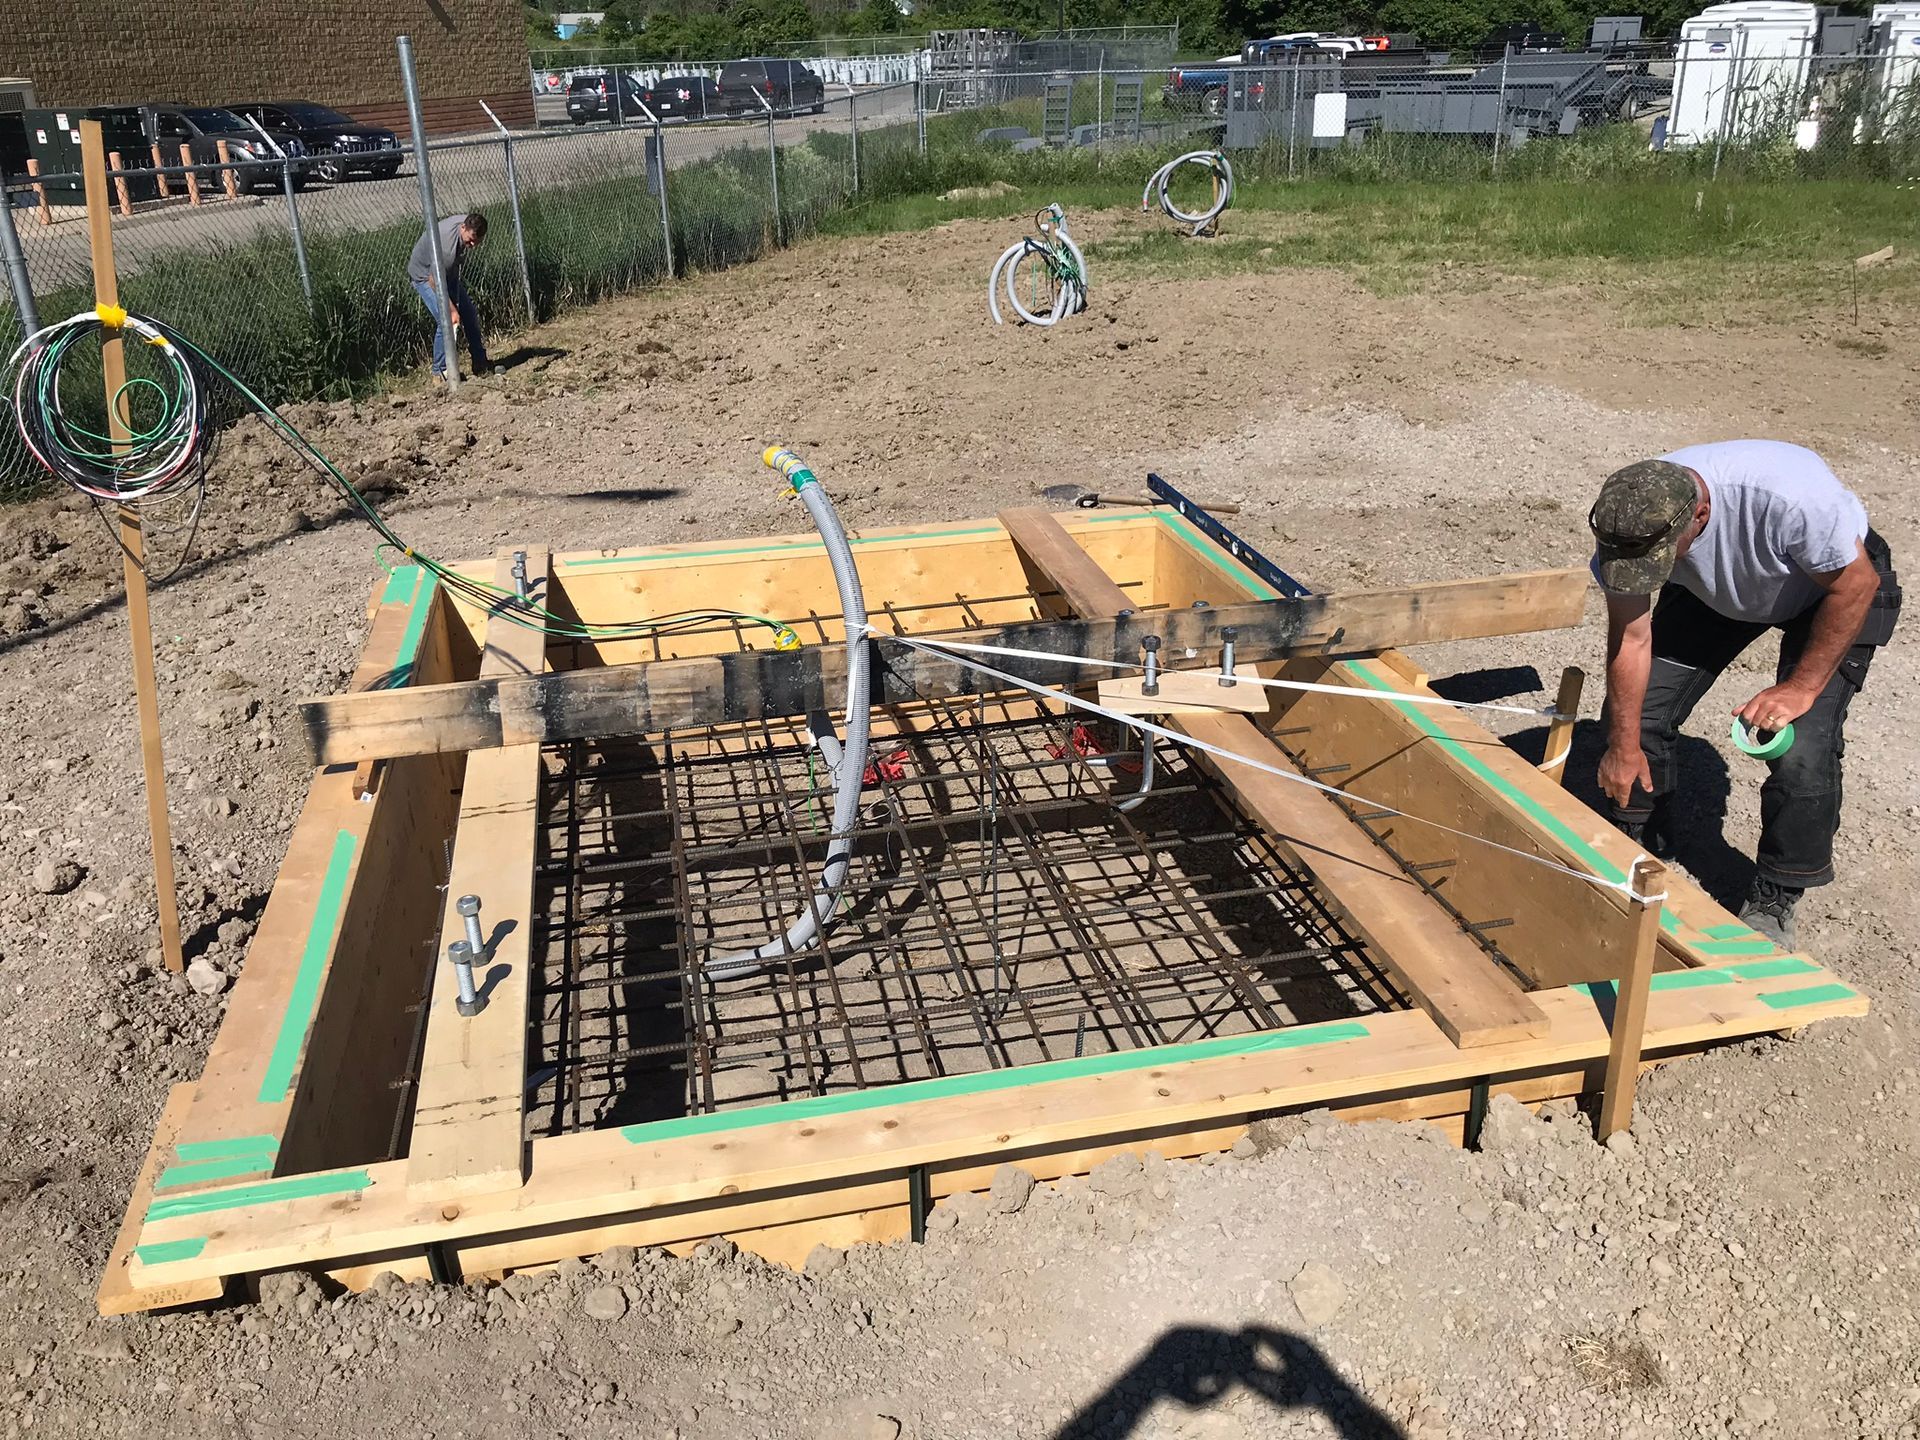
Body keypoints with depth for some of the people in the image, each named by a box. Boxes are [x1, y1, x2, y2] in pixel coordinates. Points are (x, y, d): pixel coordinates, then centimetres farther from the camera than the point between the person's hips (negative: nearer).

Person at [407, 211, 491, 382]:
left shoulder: (469, 224, -17)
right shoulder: (445, 246, -41)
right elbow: (434, 281, -32)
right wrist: (452, 310, -31)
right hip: (425, 275, -8)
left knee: (471, 316, 5)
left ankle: (480, 365, 17)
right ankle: (440, 372, -9)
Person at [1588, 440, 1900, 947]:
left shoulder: (1790, 495, -43)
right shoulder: (1627, 523, -29)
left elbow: (1856, 584, -25)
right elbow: (1630, 640, -18)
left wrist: (1801, 688, -25)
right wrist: (1624, 747, -13)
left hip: (1834, 581, -4)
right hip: (1715, 588, 4)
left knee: (1801, 749, -18)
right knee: (1634, 709, -5)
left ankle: (1773, 904, 4)